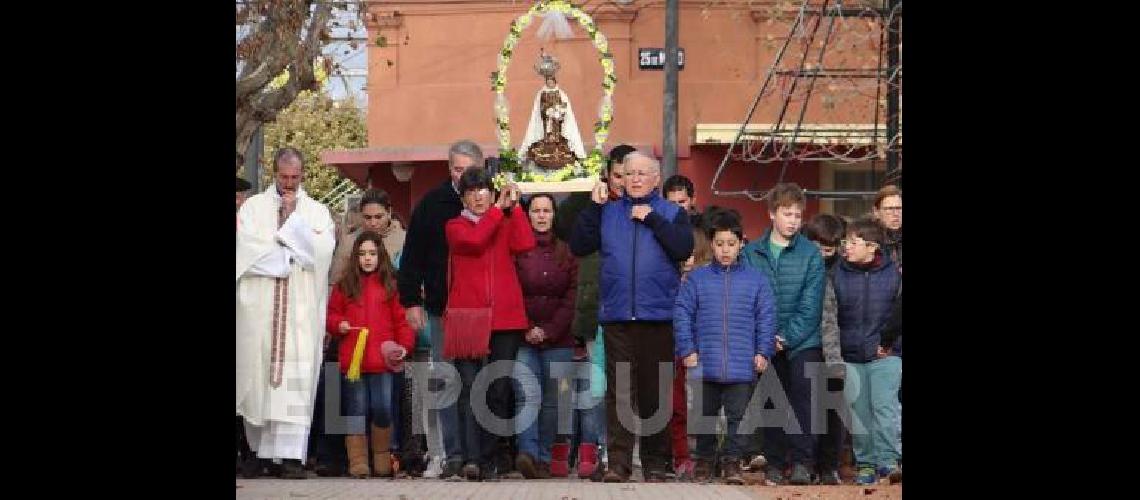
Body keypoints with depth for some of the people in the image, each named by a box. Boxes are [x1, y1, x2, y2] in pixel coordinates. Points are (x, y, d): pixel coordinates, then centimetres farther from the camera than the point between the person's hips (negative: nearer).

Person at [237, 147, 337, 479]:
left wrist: (293, 216, -5)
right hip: (258, 307, 0)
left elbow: (321, 252, -6)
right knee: (257, 376, 3)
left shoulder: (317, 212, 10)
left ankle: (291, 455, -12)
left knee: (296, 379, -8)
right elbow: (248, 251, -5)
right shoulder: (253, 207, 9)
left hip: (301, 310, 0)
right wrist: (292, 256, -6)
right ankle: (260, 451, 16)